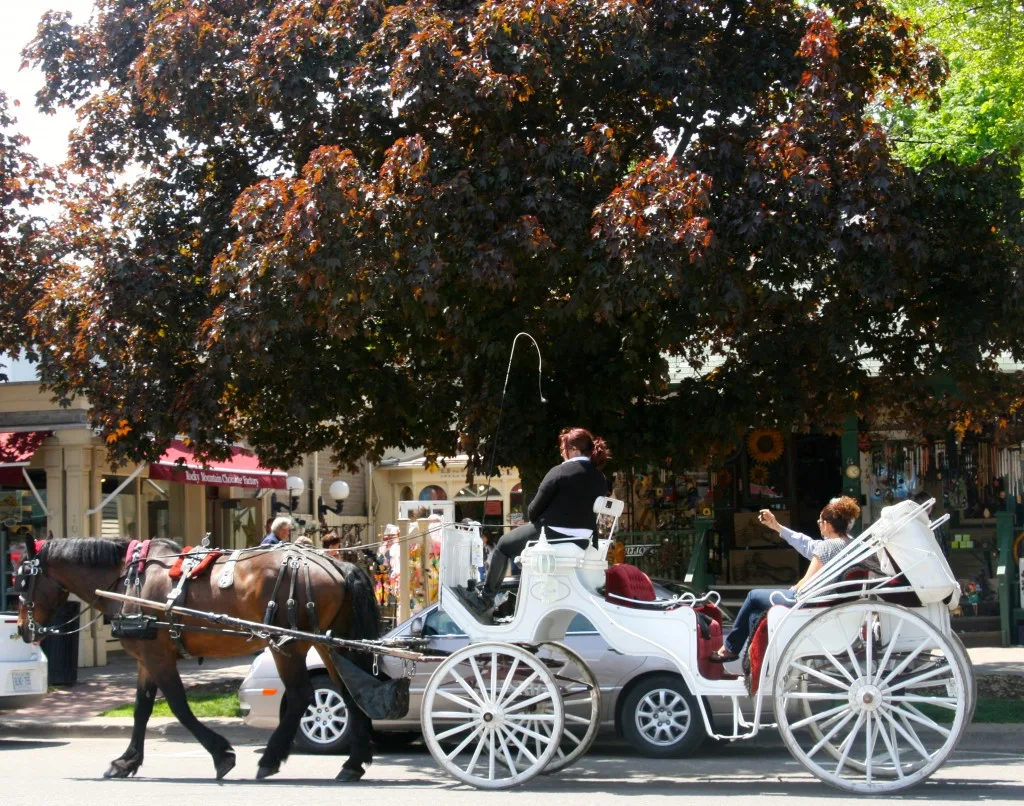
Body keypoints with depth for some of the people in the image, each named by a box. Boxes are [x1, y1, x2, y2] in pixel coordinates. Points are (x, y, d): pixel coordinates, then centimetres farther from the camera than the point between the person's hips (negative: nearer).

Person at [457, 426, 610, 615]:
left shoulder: (560, 472, -13)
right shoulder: (600, 479, 5)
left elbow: (534, 509, -9)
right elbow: (583, 510, 12)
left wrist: (532, 519, 14)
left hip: (552, 535, -7)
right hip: (581, 542, 7)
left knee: (504, 544, 18)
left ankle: (485, 598, 24)